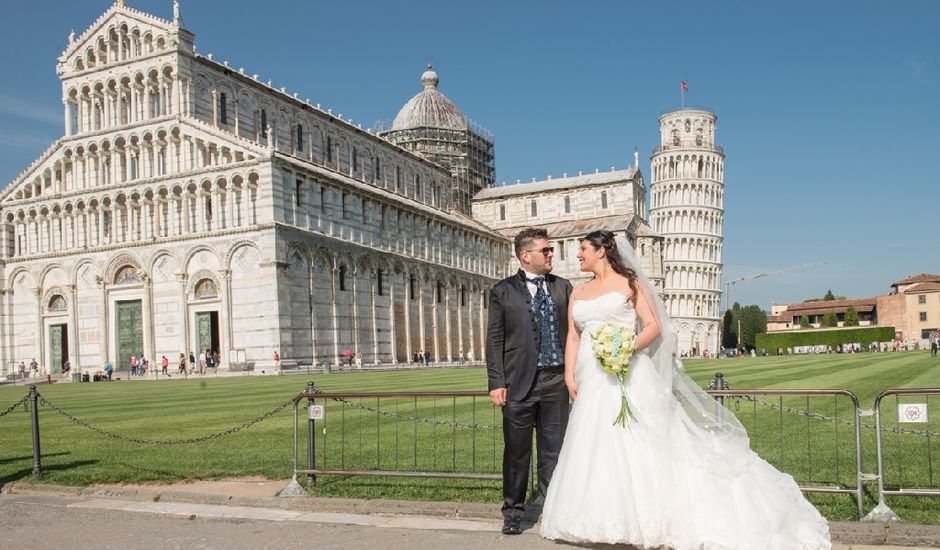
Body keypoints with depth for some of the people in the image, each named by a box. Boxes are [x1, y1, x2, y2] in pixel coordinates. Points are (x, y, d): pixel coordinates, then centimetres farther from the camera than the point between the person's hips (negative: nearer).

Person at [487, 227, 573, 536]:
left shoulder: (563, 288, 10)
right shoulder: (503, 291, 2)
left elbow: (573, 333, 11)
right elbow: (494, 339, 0)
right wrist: (496, 382, -7)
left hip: (556, 380, 2)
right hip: (520, 382, -2)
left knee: (554, 449, 8)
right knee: (516, 450, 7)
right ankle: (513, 512, 20)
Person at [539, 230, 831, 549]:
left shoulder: (630, 283, 4)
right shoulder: (578, 293, 17)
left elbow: (654, 327, -3)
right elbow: (573, 338, 11)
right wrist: (569, 376, -2)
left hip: (628, 376, -5)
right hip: (592, 382, 5)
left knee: (635, 446, -5)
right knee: (593, 447, 3)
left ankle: (646, 518, 4)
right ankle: (600, 518, 11)